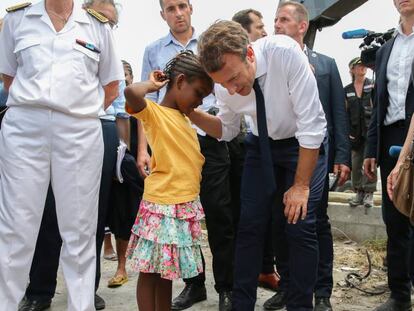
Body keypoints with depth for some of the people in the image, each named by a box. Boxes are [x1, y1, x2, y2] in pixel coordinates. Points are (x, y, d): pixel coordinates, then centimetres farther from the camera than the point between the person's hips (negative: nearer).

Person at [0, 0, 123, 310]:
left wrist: (81, 111, 8)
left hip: (80, 132, 0)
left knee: (79, 228, 3)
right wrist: (37, 107, 7)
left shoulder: (98, 27, 12)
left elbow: (111, 87, 17)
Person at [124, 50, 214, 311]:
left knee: (167, 271, 15)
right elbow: (131, 93, -28)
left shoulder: (184, 117, 16)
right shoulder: (154, 112, -8)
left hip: (186, 206, 8)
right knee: (150, 271, 2)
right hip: (162, 206, -8)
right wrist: (152, 85, -11)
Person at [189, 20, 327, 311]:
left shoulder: (285, 52, -32)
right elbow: (228, 130, 1)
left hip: (305, 144, -3)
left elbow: (311, 123, -27)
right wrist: (191, 112, -18)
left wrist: (301, 186, -22)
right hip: (262, 145, 4)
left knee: (300, 225, -11)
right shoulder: (225, 84, -17)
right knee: (249, 224, -2)